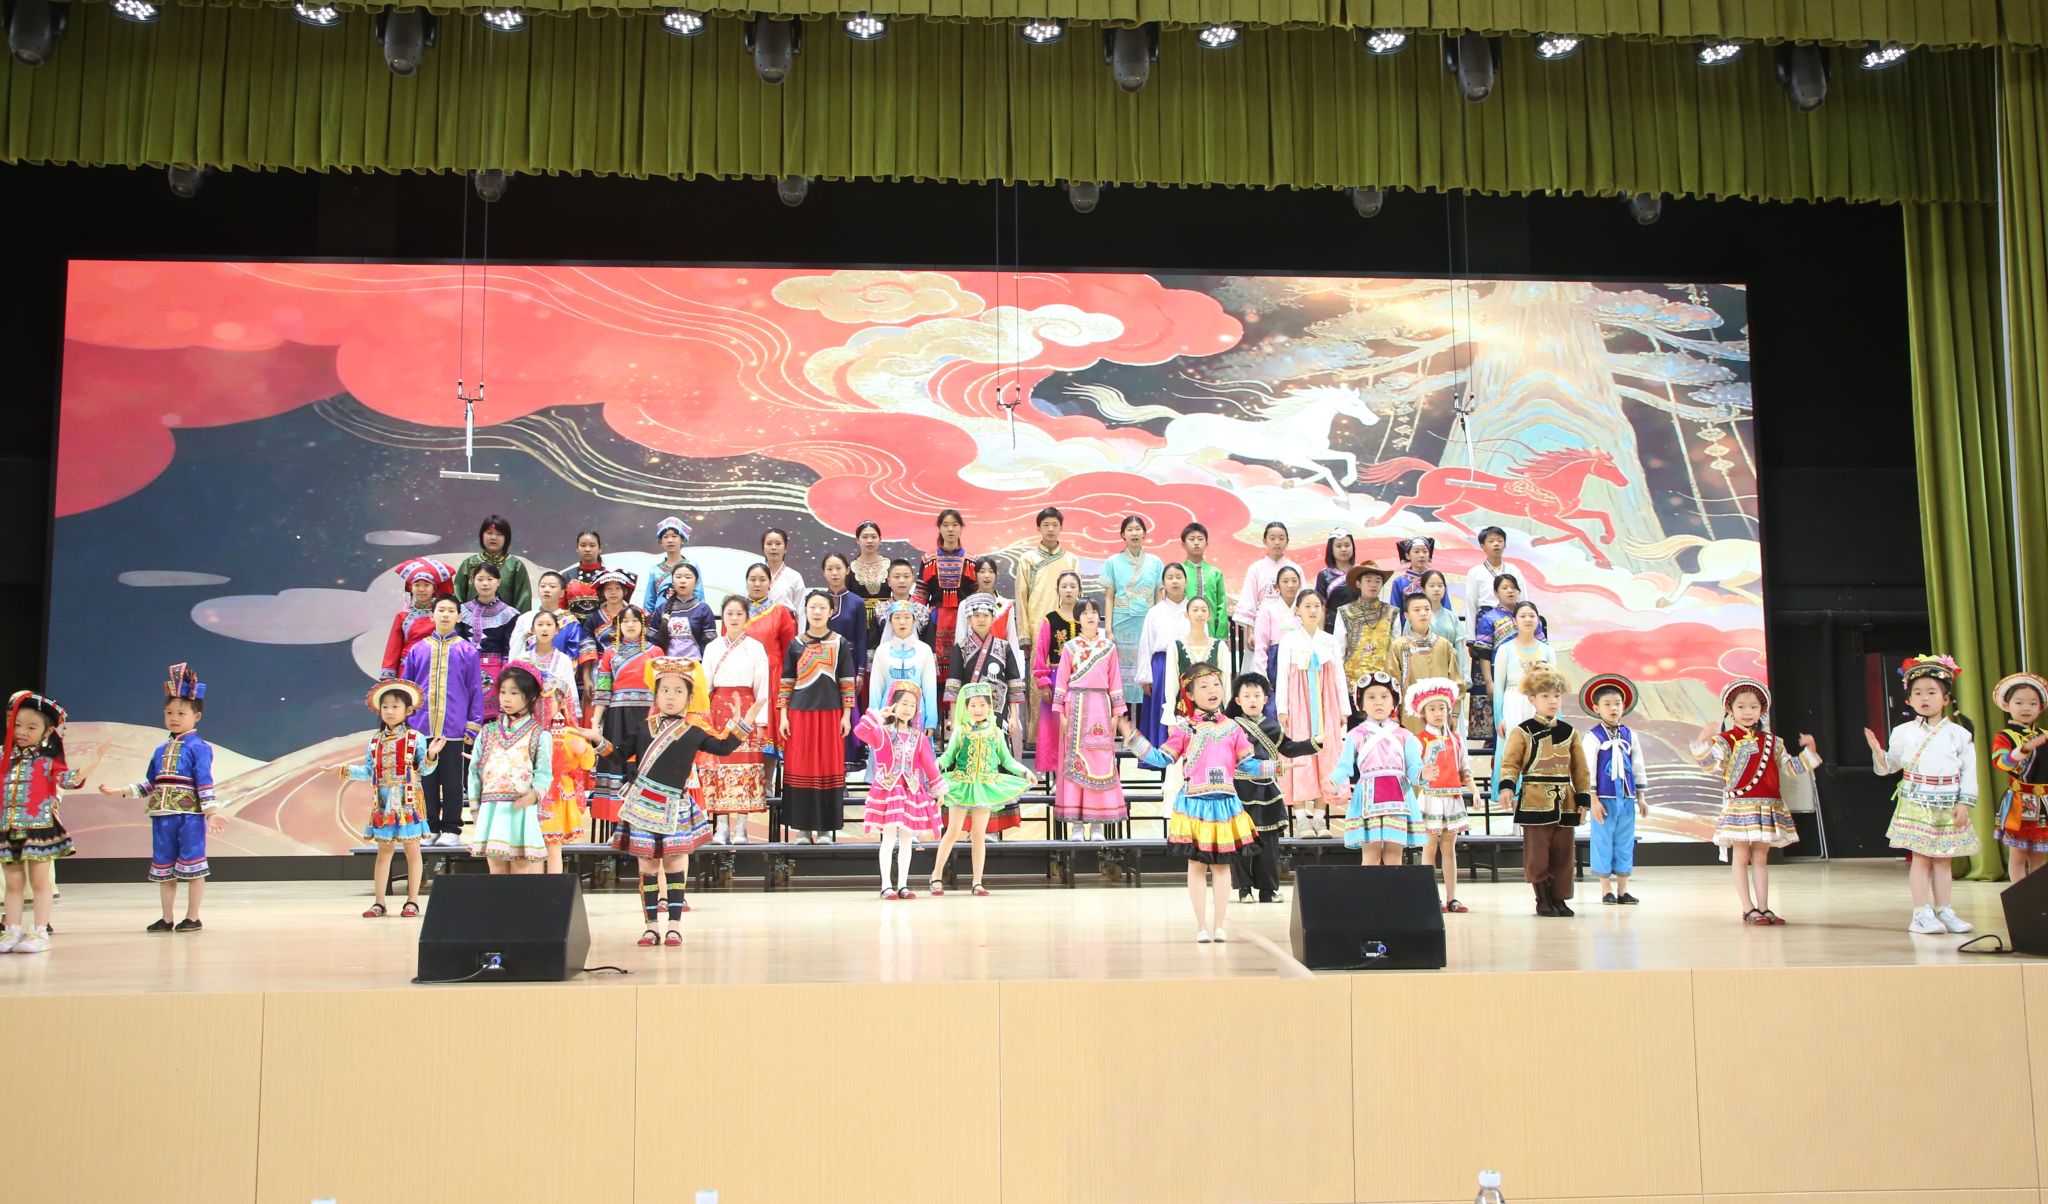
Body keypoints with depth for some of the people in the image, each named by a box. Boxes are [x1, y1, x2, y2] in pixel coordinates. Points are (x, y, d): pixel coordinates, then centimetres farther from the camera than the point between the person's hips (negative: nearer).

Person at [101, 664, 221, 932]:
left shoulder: (199, 748, -5)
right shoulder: (160, 750, 14)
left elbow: (205, 784, -9)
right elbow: (151, 784, 20)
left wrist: (212, 812, -16)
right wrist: (122, 791, 18)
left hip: (190, 815, -7)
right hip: (162, 816, 7)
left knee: (191, 866, -1)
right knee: (163, 868, 11)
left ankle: (193, 918, 6)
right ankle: (167, 919, 21)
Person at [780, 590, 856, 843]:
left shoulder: (839, 643, 4)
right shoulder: (795, 644, 6)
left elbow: (847, 682, 4)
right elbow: (786, 683, 7)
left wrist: (846, 715, -2)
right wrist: (783, 716, 1)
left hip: (830, 714, -1)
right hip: (800, 713, 1)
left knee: (829, 768, 1)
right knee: (801, 768, 1)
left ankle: (825, 827, 9)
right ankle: (803, 827, 9)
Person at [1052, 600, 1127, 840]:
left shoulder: (1109, 646, 10)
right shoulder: (1070, 647, 7)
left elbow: (1115, 680, 9)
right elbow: (1061, 681, 5)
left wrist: (1116, 713, 4)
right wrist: (1061, 713, -2)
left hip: (1101, 708, 1)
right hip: (1076, 707, -1)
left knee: (1101, 763, -2)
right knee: (1075, 761, -3)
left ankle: (1097, 824, 2)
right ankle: (1076, 824, 0)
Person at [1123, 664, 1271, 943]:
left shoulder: (1232, 728, 7)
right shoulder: (1185, 728, -1)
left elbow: (1247, 763, 11)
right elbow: (1161, 758, -2)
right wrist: (1134, 738, -9)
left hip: (1225, 802, 2)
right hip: (1195, 803, -2)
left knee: (1222, 865, 7)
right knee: (1197, 865, 4)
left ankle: (1219, 925, 15)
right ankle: (1202, 925, 13)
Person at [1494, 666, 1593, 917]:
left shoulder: (1568, 732, 10)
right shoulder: (1522, 732, -2)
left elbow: (1581, 769, 12)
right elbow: (1510, 763, -5)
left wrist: (1583, 798, 7)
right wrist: (1507, 787, -21)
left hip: (1565, 803, 4)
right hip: (1534, 801, -4)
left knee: (1563, 853, 7)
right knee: (1537, 854, -1)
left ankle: (1560, 898, 17)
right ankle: (1543, 900, 9)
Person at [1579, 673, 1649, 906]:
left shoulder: (1630, 736, 9)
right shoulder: (1593, 737, -7)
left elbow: (1637, 768, 15)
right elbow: (1587, 770, -8)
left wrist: (1640, 797, 14)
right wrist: (1593, 800, -11)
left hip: (1627, 799, 5)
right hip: (1605, 798, -5)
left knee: (1625, 844, 9)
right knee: (1603, 843, 1)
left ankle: (1622, 891, 17)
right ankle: (1606, 891, 10)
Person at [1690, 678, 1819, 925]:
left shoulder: (1771, 741, 11)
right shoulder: (1726, 740, -5)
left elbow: (1790, 767, 17)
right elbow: (1707, 760, -22)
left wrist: (1808, 750, 5)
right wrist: (1704, 738, -38)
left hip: (1768, 807, 5)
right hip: (1740, 806, -5)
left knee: (1761, 858, 10)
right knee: (1741, 858, 0)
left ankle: (1763, 908, 14)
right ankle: (1749, 910, 4)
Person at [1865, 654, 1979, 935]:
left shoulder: (1959, 733, 2)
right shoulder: (1903, 732, 2)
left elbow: (1969, 771, 2)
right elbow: (1889, 766, 9)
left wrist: (1964, 803, -5)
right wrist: (1877, 750, -11)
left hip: (1948, 805, 1)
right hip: (1916, 803, -1)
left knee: (1943, 858, 8)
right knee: (1921, 857, -2)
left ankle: (1943, 910, 15)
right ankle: (1922, 913, 1)